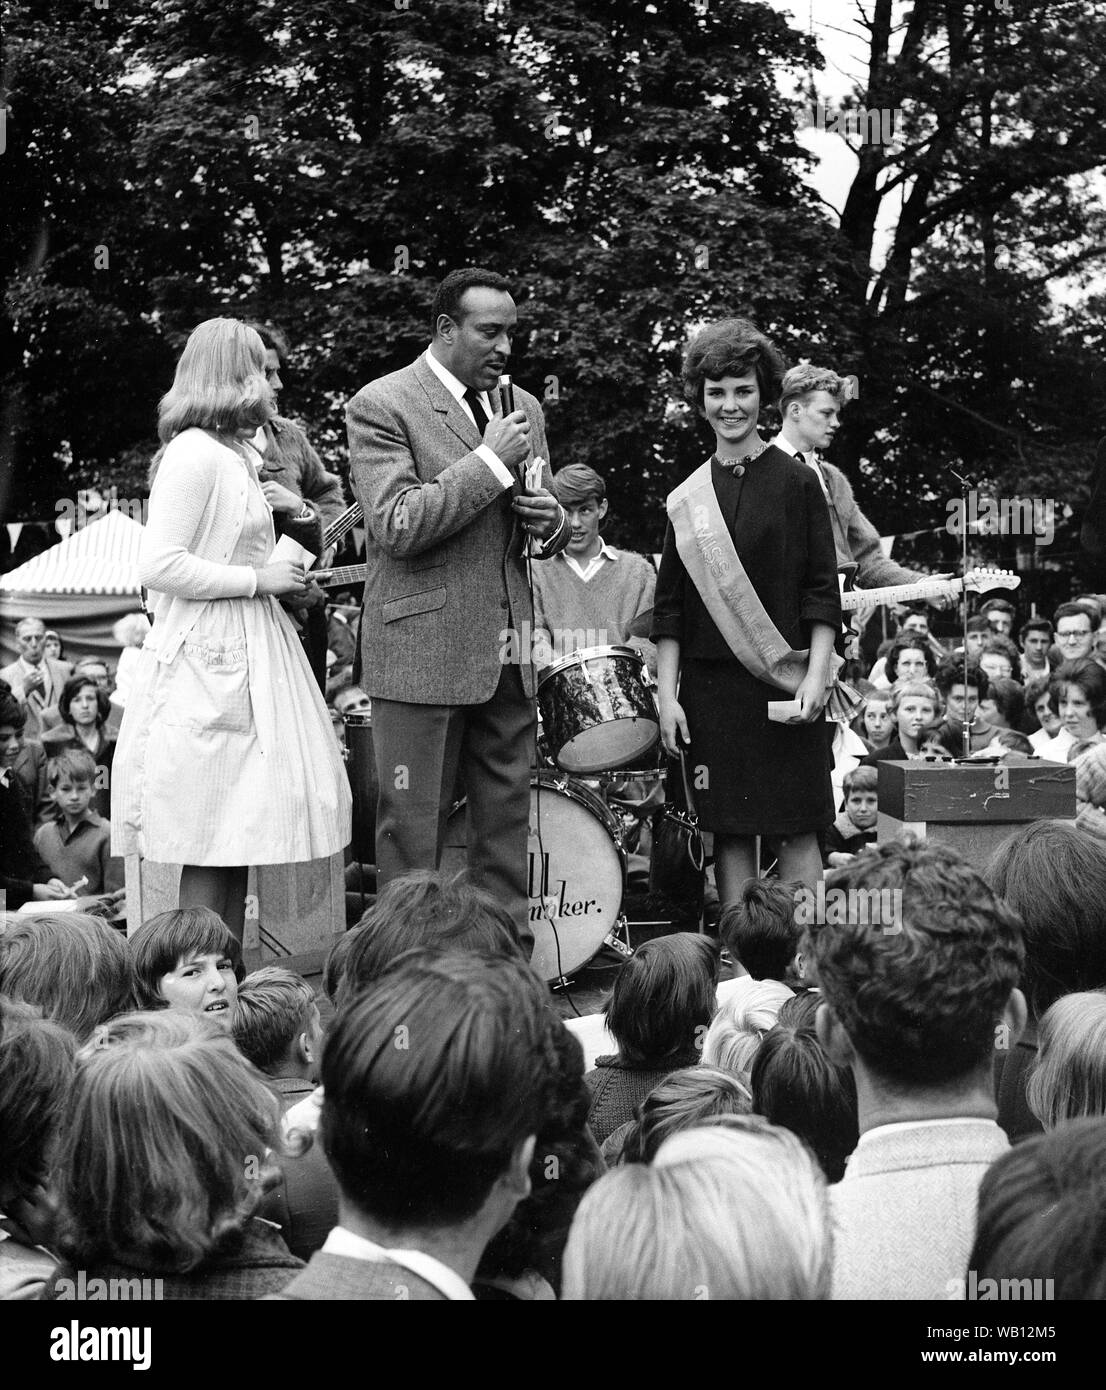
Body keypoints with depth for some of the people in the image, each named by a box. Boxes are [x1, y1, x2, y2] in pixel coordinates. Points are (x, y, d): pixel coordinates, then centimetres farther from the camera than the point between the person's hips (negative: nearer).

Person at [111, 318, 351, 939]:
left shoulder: (237, 455, 18)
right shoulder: (194, 454, -12)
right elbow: (160, 566, -19)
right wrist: (258, 578, -14)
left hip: (250, 655, 10)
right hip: (209, 661, -10)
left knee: (241, 831, 8)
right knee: (211, 841, -7)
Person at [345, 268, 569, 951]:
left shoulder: (523, 407, 15)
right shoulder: (382, 405, -6)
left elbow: (545, 532, 25)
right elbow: (397, 526, -17)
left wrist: (553, 520, 0)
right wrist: (490, 461, -17)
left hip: (509, 654, 6)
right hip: (424, 653, -6)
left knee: (508, 823, 10)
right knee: (413, 830, -1)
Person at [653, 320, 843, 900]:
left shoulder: (796, 483, 1)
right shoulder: (686, 498, 9)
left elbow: (823, 592, -1)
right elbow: (668, 607, 8)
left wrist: (816, 674, -12)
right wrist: (666, 695, 1)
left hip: (783, 681, -3)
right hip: (709, 684, 3)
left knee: (797, 829, -2)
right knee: (729, 830, 3)